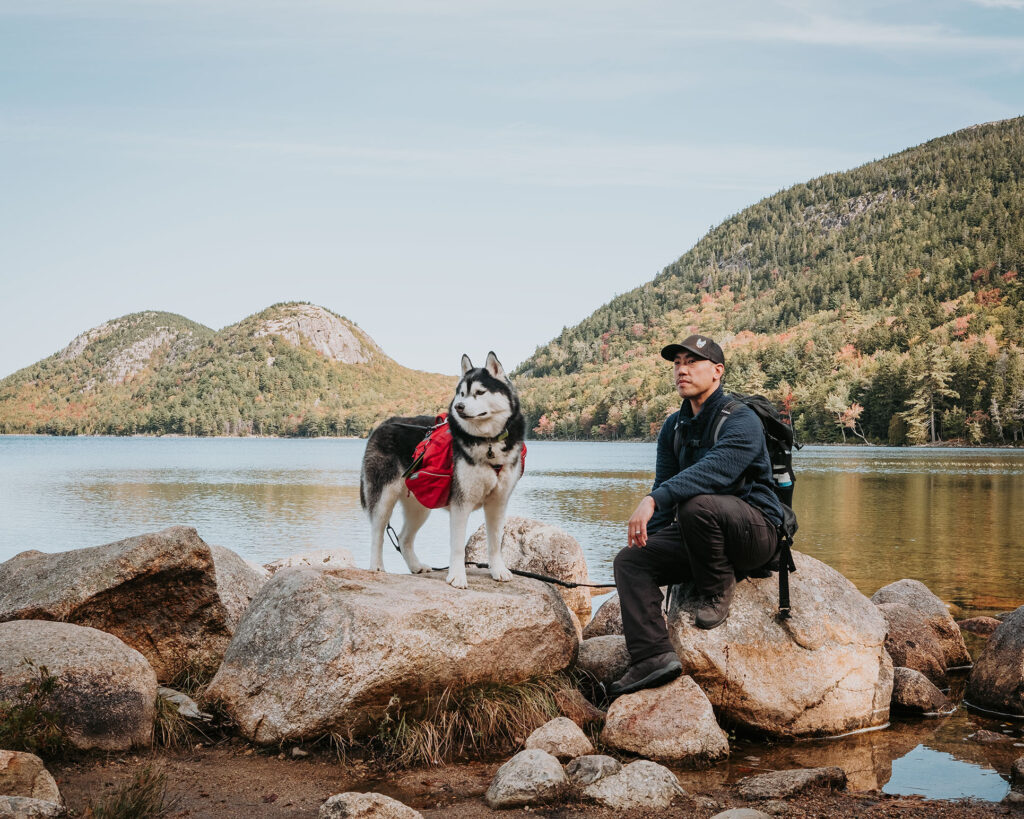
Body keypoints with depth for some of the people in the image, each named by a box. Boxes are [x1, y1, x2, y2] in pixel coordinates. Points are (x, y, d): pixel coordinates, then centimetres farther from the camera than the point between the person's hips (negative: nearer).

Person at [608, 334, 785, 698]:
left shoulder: (741, 420, -15)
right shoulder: (674, 427, 11)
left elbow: (714, 471, -32)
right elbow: (664, 484, 16)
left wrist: (654, 500, -42)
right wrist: (647, 535, 4)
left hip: (756, 530, -7)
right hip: (697, 536, 7)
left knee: (696, 504, -36)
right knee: (629, 561, -11)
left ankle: (718, 590, -13)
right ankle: (653, 656, -22)